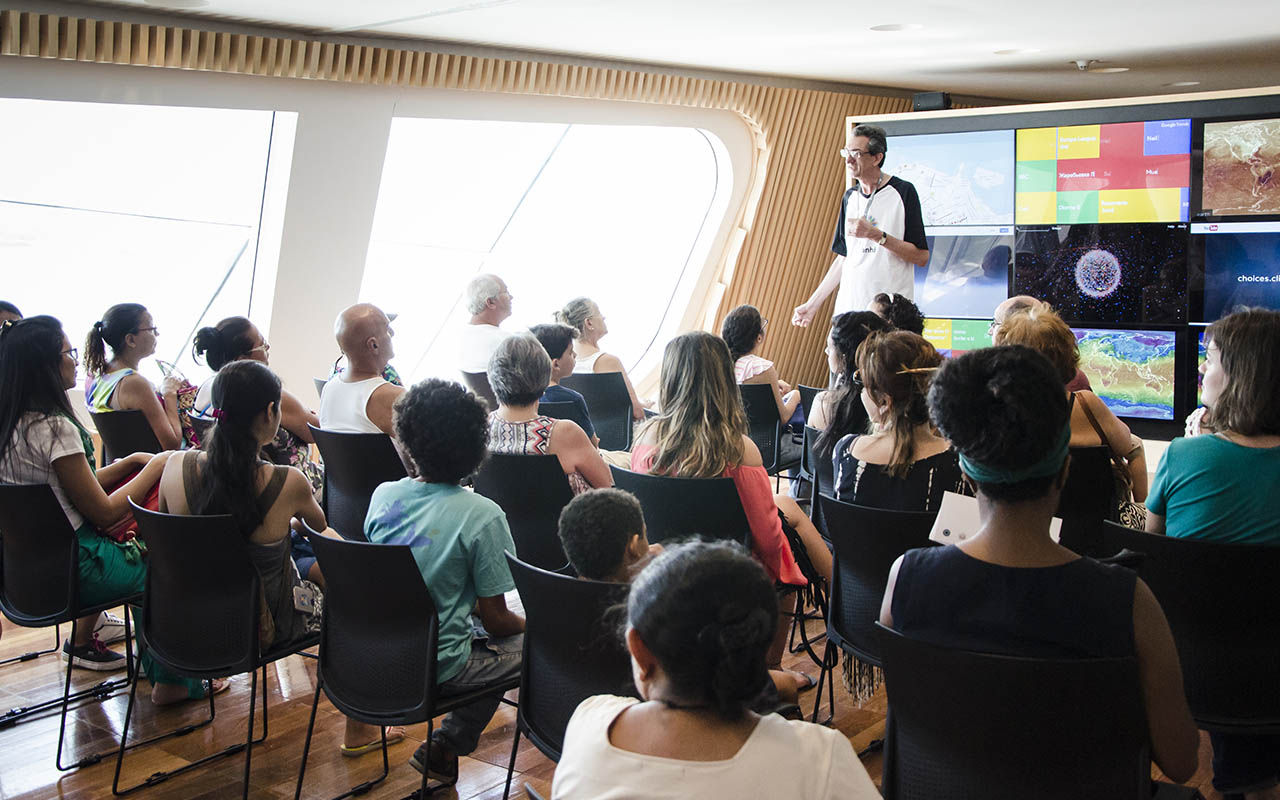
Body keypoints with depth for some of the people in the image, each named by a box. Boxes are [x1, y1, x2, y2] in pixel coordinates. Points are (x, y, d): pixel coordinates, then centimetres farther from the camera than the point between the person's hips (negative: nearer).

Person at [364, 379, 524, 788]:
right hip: (437, 668, -6)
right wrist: (529, 624, 11)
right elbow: (495, 619, -12)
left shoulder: (383, 495, -3)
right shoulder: (482, 515, -19)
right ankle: (447, 743, 11)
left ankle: (444, 746, 19)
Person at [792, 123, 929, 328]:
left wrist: (876, 235, -17)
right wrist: (813, 303, 15)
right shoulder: (850, 197, 14)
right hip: (848, 307, 5)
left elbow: (922, 257, -8)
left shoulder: (903, 192, -4)